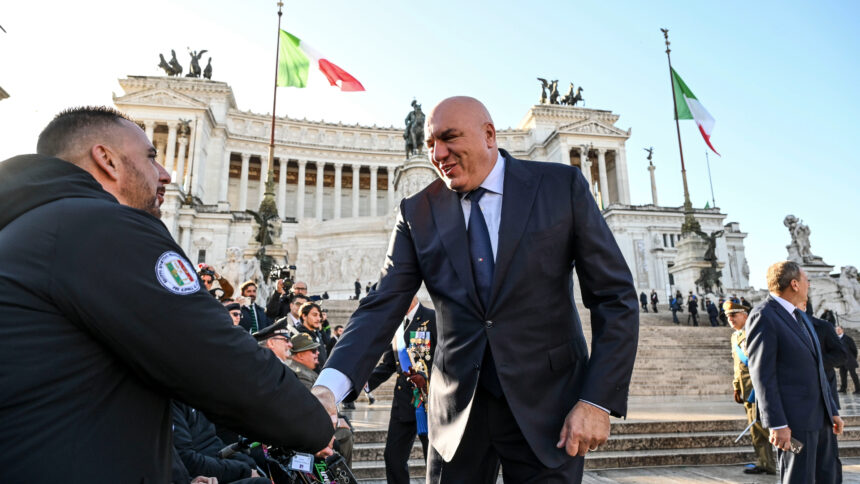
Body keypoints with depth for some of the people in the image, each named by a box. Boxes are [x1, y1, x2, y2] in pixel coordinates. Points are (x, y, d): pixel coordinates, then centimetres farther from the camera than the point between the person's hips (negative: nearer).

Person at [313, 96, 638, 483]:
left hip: (545, 404, -1)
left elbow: (616, 298, -5)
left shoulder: (562, 186, -5)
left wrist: (598, 401, -13)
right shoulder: (417, 212, 0)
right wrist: (329, 387, -22)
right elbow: (382, 307, -7)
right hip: (457, 407, 2)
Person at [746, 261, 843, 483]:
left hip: (820, 415, 9)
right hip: (794, 419, -9)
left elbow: (816, 368, 20)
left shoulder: (800, 316, 16)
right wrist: (776, 424, -20)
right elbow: (762, 375, -18)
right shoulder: (763, 317, -14)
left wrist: (833, 410, 17)